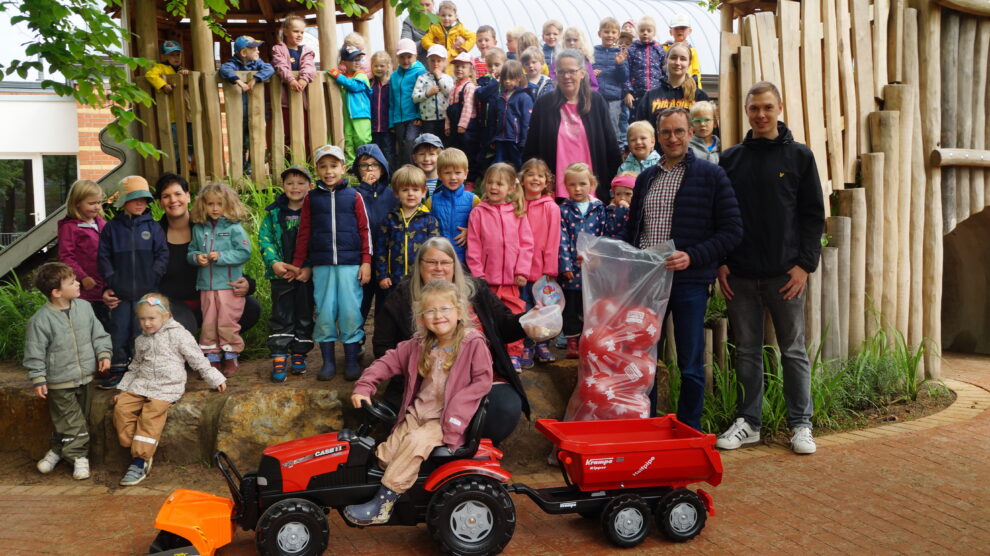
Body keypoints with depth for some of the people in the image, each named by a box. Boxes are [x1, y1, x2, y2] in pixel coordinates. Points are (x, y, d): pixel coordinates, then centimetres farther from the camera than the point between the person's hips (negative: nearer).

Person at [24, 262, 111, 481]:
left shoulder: (84, 307, -2)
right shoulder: (40, 320, -15)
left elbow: (98, 333, 9)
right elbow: (34, 352, -10)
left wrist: (103, 353, -3)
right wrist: (38, 379, -10)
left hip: (85, 377, 4)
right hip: (59, 382, -4)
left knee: (65, 420, 17)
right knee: (71, 422, 1)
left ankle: (58, 449, 33)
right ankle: (79, 456, 14)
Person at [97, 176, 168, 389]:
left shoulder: (152, 227, 4)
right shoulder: (112, 227, 4)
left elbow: (162, 254, 2)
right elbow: (103, 256, 4)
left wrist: (154, 276, -9)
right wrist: (110, 279, -6)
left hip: (146, 291, 0)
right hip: (120, 291, 1)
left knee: (142, 332, 5)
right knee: (119, 331, 5)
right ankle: (117, 371, 16)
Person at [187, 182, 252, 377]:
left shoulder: (234, 228, -4)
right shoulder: (198, 228, 10)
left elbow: (244, 253, -10)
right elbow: (190, 251, 16)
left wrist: (221, 257, -17)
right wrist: (196, 257, -6)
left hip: (229, 285, -4)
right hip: (206, 286, 4)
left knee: (227, 323, 0)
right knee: (208, 324, 9)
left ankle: (231, 357, 14)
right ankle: (212, 358, 19)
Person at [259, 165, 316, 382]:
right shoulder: (274, 212, 4)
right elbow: (264, 238, 1)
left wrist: (310, 268, -16)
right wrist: (274, 262, -14)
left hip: (306, 274, -1)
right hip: (281, 274, 1)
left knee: (304, 315, 10)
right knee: (281, 316, 3)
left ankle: (299, 354, 22)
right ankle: (279, 357, 6)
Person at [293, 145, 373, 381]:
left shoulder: (353, 196, 4)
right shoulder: (311, 198, 9)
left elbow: (365, 230, 4)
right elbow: (304, 233, 12)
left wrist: (366, 262, -2)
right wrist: (297, 264, 10)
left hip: (350, 264, -1)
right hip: (322, 264, 2)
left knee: (350, 312, -1)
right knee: (324, 312, 3)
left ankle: (352, 360, 11)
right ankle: (328, 361, 14)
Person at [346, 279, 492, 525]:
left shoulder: (473, 343, -8)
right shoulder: (419, 345, 8)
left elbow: (482, 380, -12)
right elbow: (390, 361, 13)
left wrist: (455, 415, -18)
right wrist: (364, 387, -2)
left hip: (446, 419, -7)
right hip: (418, 411, 7)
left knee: (416, 441, -28)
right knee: (387, 452, -15)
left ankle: (381, 505, -24)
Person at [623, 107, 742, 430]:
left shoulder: (711, 176, 0)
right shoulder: (645, 179, 15)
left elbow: (732, 230, -4)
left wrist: (693, 257, -16)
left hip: (690, 282, -4)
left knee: (691, 366, 4)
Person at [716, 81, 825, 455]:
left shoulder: (799, 155, 4)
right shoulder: (731, 158, 9)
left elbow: (813, 214, 2)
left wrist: (805, 264, -7)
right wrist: (720, 262, 0)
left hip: (785, 273, -2)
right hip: (740, 275, 2)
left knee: (793, 350, 6)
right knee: (747, 351, 9)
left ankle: (801, 424, 17)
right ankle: (748, 422, 19)